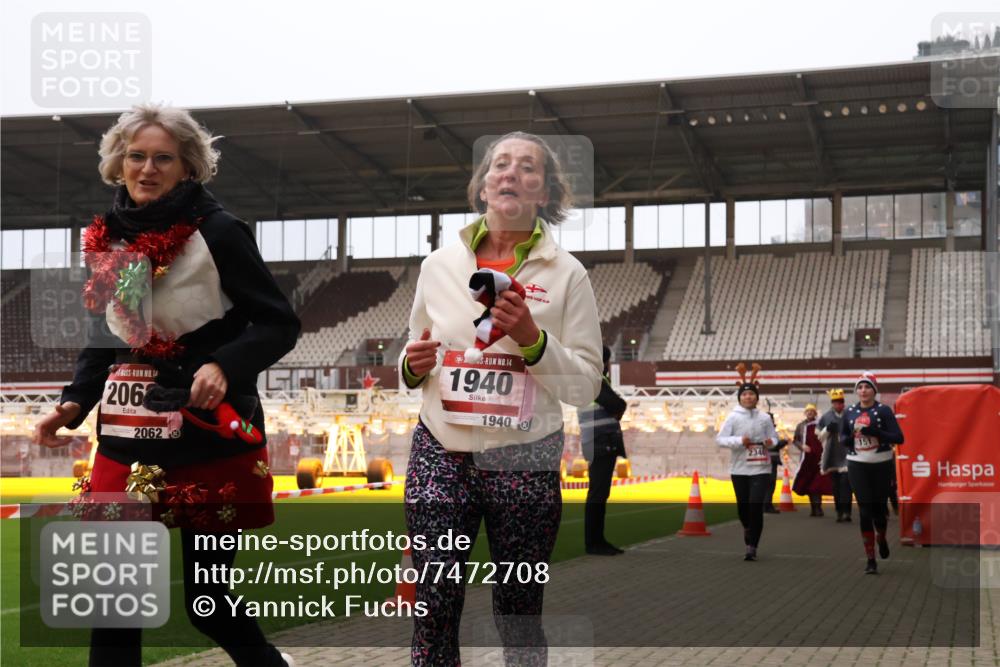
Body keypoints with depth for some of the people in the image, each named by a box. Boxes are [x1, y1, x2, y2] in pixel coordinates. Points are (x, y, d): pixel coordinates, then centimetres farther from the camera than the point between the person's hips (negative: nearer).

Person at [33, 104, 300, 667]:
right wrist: (75, 402, 5)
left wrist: (225, 366, -24)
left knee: (207, 601, 4)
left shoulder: (217, 231, -8)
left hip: (210, 444, -5)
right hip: (127, 442, 5)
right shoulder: (107, 237, 9)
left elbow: (279, 324, -8)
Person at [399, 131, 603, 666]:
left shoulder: (567, 274, 0)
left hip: (525, 463, -1)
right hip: (439, 457, 2)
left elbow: (585, 386, -2)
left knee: (519, 619, 8)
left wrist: (532, 339, -17)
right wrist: (414, 366, -4)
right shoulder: (439, 264, 7)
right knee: (433, 614, 1)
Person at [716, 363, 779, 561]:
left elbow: (774, 437, 14)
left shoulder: (764, 418, 4)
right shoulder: (733, 417, -1)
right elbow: (720, 439, -5)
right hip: (739, 469, 0)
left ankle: (752, 547, -3)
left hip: (761, 469, 0)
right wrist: (739, 441, -19)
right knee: (743, 506, 7)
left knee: (756, 505, -11)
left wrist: (771, 442, -9)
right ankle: (748, 529, 41)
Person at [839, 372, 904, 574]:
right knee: (865, 512, -4)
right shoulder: (849, 412, 5)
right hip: (857, 465, 2)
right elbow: (843, 439, 17)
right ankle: (871, 560, 1)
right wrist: (850, 437, -7)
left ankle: (881, 538, 42)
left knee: (879, 508, 7)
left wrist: (874, 431, -24)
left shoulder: (883, 411, -5)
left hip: (881, 465, -2)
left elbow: (898, 438, -12)